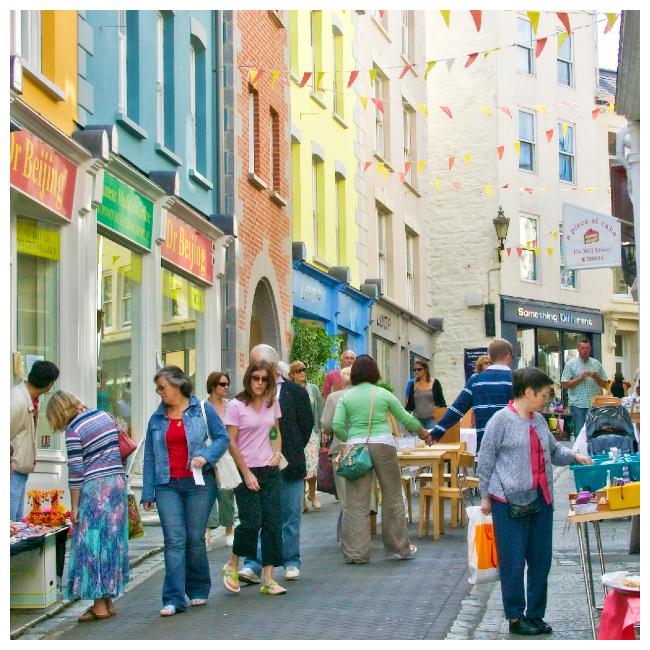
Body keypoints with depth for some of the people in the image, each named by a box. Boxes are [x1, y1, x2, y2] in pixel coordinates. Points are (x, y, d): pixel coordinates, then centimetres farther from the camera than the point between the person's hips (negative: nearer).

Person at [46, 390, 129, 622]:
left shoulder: (73, 431, -11)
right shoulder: (104, 416, 9)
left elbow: (75, 472, -12)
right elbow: (121, 448, 14)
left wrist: (74, 506, -8)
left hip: (94, 489, -7)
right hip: (118, 482, 7)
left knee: (92, 543, 0)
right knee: (112, 541, 12)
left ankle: (100, 605, 1)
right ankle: (109, 600, 18)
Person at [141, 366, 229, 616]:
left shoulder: (202, 410, 3)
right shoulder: (157, 418, 11)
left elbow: (222, 438, 4)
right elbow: (149, 457, 11)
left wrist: (206, 456, -14)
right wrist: (148, 492, 7)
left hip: (198, 483, -2)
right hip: (167, 485, 2)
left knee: (195, 539, 4)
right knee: (174, 540, -7)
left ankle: (198, 591, 23)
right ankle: (174, 599, -7)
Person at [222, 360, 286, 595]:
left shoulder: (272, 403, 7)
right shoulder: (236, 405, -7)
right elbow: (231, 442, -9)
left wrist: (277, 454, 1)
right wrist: (247, 474, -11)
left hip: (270, 470, 5)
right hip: (246, 471, -5)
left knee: (273, 522, -1)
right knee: (251, 522, -9)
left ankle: (268, 579, 4)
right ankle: (232, 565, 17)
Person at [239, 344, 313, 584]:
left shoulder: (295, 391, -1)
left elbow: (306, 425, 4)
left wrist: (291, 454, 2)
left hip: (289, 466, 0)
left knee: (291, 517, 9)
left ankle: (292, 563, 20)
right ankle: (253, 565, -6)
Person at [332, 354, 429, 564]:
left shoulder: (346, 397, 5)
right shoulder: (383, 394, 4)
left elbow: (337, 426, -4)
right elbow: (405, 418, 12)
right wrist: (424, 432, 27)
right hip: (383, 445, -1)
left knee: (356, 502, 2)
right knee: (392, 497, 11)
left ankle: (356, 552, 2)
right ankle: (399, 548, 18)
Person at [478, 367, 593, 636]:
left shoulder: (539, 420, 11)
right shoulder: (502, 419, -9)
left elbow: (553, 451, 24)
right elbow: (485, 460, -6)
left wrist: (574, 456, 7)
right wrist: (485, 496, -4)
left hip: (541, 498, 7)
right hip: (510, 501, -7)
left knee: (541, 559, 10)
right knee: (513, 561, 1)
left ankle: (535, 615, 22)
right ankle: (515, 617, 12)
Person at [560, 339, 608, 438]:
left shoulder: (596, 363, 12)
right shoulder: (570, 364, 3)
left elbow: (604, 384, 13)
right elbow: (565, 385, -3)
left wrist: (597, 377, -7)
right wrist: (580, 378, -13)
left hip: (594, 404, 3)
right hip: (577, 404, -3)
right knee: (580, 433, -3)